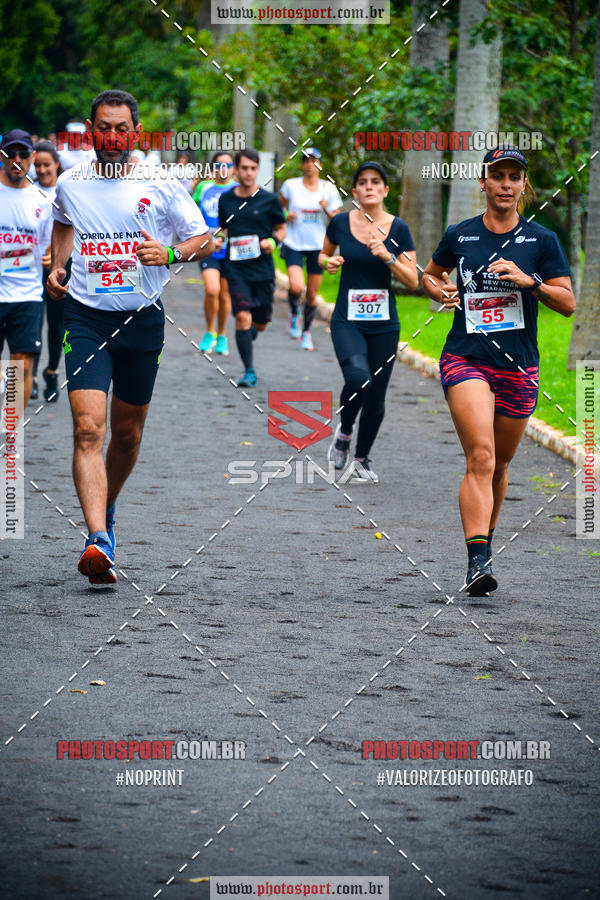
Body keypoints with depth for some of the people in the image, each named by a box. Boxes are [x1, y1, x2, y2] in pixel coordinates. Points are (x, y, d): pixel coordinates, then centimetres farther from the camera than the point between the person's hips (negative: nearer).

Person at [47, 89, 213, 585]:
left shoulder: (161, 185, -3)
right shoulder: (70, 184, 3)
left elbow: (205, 241, 3)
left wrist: (170, 254, -17)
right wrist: (57, 265, 9)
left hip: (142, 318, 0)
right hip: (85, 319, 0)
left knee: (126, 432, 12)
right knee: (88, 428, -17)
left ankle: (106, 511, 41)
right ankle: (98, 541, -26)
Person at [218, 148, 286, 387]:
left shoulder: (269, 199, 0)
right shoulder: (226, 200, 5)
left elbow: (281, 228, 10)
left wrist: (273, 241, -10)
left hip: (262, 268, 0)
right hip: (236, 268, 0)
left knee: (260, 323, 8)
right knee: (242, 316, -15)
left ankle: (249, 335, 47)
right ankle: (249, 371, -8)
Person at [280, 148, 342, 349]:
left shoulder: (328, 189, 1)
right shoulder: (291, 185, -1)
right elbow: (279, 207, 16)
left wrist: (327, 210, -16)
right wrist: (285, 216, -6)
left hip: (317, 246, 1)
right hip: (294, 244, -1)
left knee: (312, 294, 5)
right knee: (296, 287, -21)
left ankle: (306, 332, 24)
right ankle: (294, 314, 10)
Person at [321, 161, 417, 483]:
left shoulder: (398, 229, -1)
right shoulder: (340, 223, -1)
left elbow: (413, 281, -3)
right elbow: (323, 254, 17)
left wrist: (388, 257, -17)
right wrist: (329, 262, -6)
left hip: (384, 324, 2)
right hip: (347, 320, -1)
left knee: (376, 398, 4)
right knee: (358, 377, -27)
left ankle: (362, 460, 28)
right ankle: (344, 431, 3)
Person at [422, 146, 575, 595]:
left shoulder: (541, 240, 2)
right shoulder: (459, 236, 5)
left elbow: (568, 303, 0)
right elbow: (431, 274, 23)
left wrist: (530, 280, -15)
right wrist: (440, 290, 1)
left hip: (518, 368, 2)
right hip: (465, 360, -2)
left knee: (499, 464, 13)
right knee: (480, 456, -20)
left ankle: (484, 540, 36)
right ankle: (478, 561, -28)